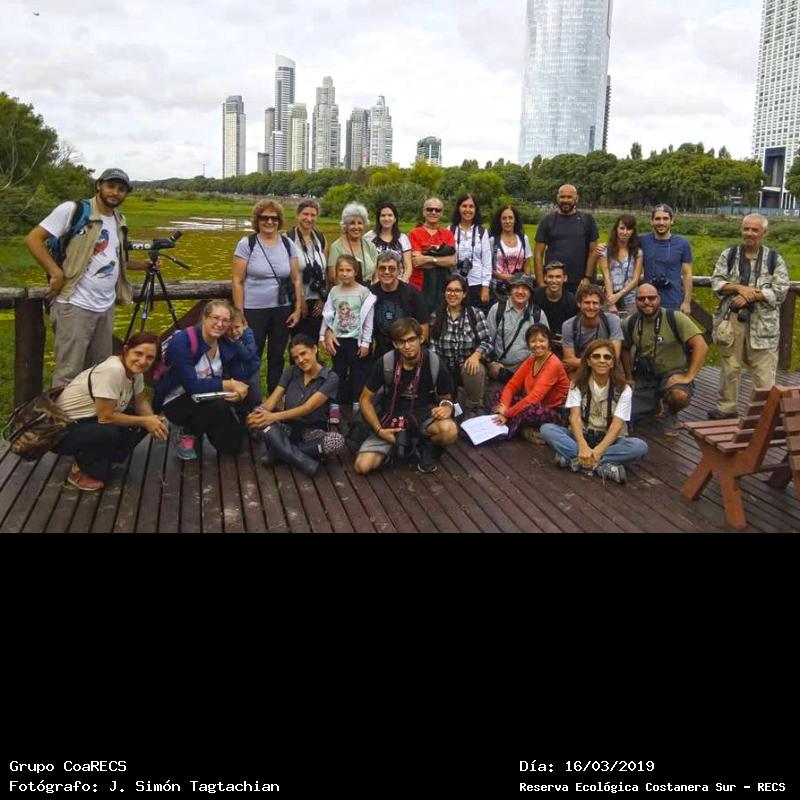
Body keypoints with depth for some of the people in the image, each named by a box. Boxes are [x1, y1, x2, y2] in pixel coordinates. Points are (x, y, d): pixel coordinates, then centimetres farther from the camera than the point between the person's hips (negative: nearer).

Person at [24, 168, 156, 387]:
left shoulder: (120, 221, 13)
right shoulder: (72, 210, -8)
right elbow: (33, 239, -8)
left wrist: (145, 264, 11)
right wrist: (56, 273, -16)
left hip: (106, 307, 7)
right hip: (75, 305, -7)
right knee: (68, 373, -5)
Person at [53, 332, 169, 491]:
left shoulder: (135, 370, -5)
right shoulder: (112, 370, -30)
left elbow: (141, 401, 7)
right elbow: (105, 416, -28)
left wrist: (153, 421, -13)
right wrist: (144, 421, -20)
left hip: (90, 422, 8)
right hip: (62, 430, -8)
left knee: (141, 422, -6)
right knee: (108, 432, -34)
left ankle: (101, 462, 8)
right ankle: (81, 471, -7)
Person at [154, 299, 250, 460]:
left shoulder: (227, 346, -4)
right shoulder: (181, 341, -24)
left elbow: (227, 378, 0)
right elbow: (191, 385, -30)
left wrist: (237, 391, -24)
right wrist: (230, 385, -28)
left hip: (209, 400, 6)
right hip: (177, 401, -6)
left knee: (231, 445, -7)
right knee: (219, 406, -33)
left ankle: (201, 426, 22)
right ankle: (186, 434, -4)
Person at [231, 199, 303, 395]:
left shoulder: (288, 244, 5)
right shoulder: (246, 243, -4)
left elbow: (296, 279, 8)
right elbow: (237, 281, -5)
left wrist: (298, 309, 2)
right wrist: (239, 314, -9)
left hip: (282, 310, 3)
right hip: (254, 310, -3)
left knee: (277, 356, 11)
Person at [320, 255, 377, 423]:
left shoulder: (364, 292, -7)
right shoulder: (334, 291, 3)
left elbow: (368, 320, -6)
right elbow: (327, 316, 7)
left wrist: (365, 343, -8)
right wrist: (324, 336, 0)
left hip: (356, 340, -3)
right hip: (338, 339, 3)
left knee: (358, 373, 3)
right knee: (337, 372, 9)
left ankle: (358, 407, 11)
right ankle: (334, 407, 15)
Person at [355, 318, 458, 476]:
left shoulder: (435, 364, -13)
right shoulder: (385, 363, -14)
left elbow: (446, 397, 4)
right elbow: (366, 399, -3)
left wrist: (447, 406, -22)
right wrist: (379, 430, -14)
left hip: (424, 414, -1)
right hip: (392, 418, 1)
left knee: (449, 430, -36)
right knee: (362, 466, -18)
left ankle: (428, 449, 1)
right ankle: (401, 443, 11)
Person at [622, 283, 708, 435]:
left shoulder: (675, 318, -15)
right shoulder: (630, 323, -1)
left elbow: (701, 346, -20)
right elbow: (625, 349, 17)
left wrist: (689, 377, -24)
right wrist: (629, 378, 13)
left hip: (673, 374, -4)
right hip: (644, 377, 4)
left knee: (680, 396, -38)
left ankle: (671, 416, 2)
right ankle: (656, 406, 27)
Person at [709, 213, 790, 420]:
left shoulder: (774, 259, 2)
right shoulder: (728, 254, 7)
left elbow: (781, 290, -5)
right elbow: (716, 282, 1)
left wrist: (750, 295, -15)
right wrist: (739, 288, -15)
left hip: (763, 322, -2)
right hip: (731, 319, 2)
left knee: (764, 370, -1)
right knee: (729, 366, 10)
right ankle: (726, 407, 22)